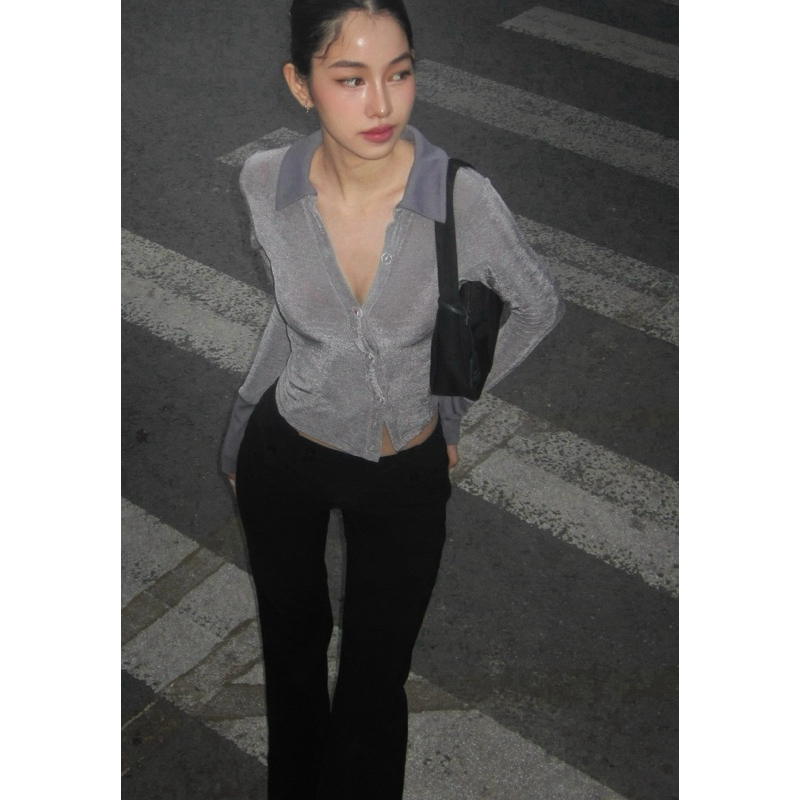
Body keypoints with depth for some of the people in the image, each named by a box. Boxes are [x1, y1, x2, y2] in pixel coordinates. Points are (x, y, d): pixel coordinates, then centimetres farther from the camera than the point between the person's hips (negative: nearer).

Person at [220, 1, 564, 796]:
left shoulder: (464, 200, -26)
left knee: (373, 681, 10)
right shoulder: (265, 183, -18)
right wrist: (240, 427, 10)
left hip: (407, 473, -2)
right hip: (282, 456, 3)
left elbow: (538, 306, -5)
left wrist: (451, 403, -1)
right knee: (291, 640, 25)